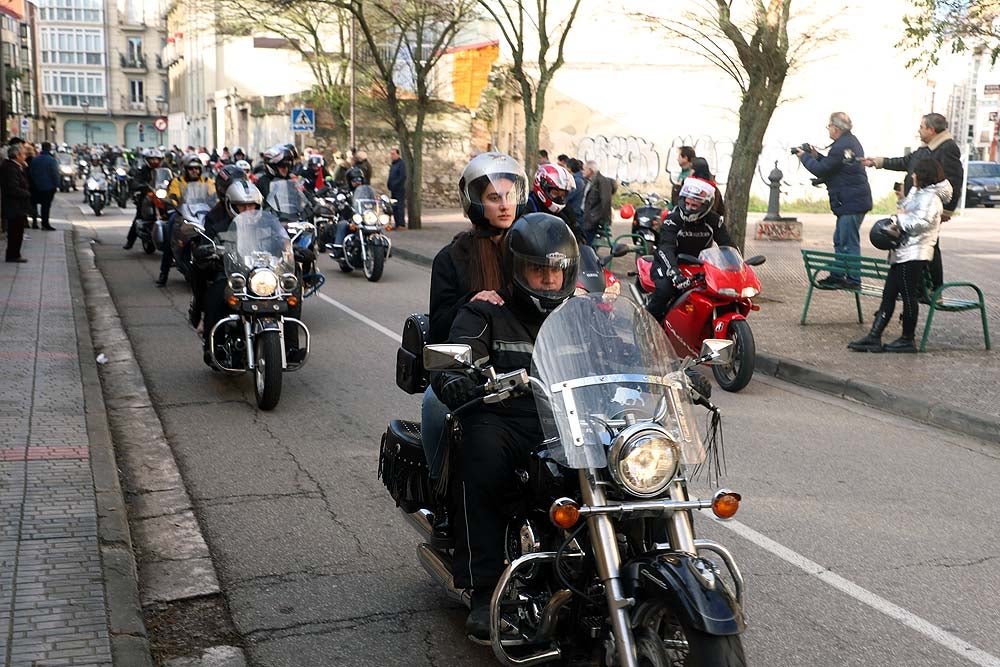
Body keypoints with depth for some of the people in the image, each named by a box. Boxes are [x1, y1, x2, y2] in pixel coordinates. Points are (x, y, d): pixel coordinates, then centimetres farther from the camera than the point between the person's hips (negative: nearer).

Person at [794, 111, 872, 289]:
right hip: (855, 200, 11)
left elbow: (821, 170, -13)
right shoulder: (851, 141, 15)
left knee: (849, 242, -6)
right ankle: (837, 276, 24)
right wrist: (816, 155, 16)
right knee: (840, 241, 17)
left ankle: (853, 280, -2)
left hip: (851, 203, -11)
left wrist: (804, 156, 0)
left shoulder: (841, 147, -18)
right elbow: (831, 165, 21)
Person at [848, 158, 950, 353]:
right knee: (888, 295, 6)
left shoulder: (930, 198, -11)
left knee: (909, 296, -3)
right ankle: (874, 337, 5)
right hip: (902, 253, 10)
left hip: (913, 255, -10)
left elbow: (918, 223, -22)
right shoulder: (918, 193, 21)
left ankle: (907, 340, 5)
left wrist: (901, 216, -7)